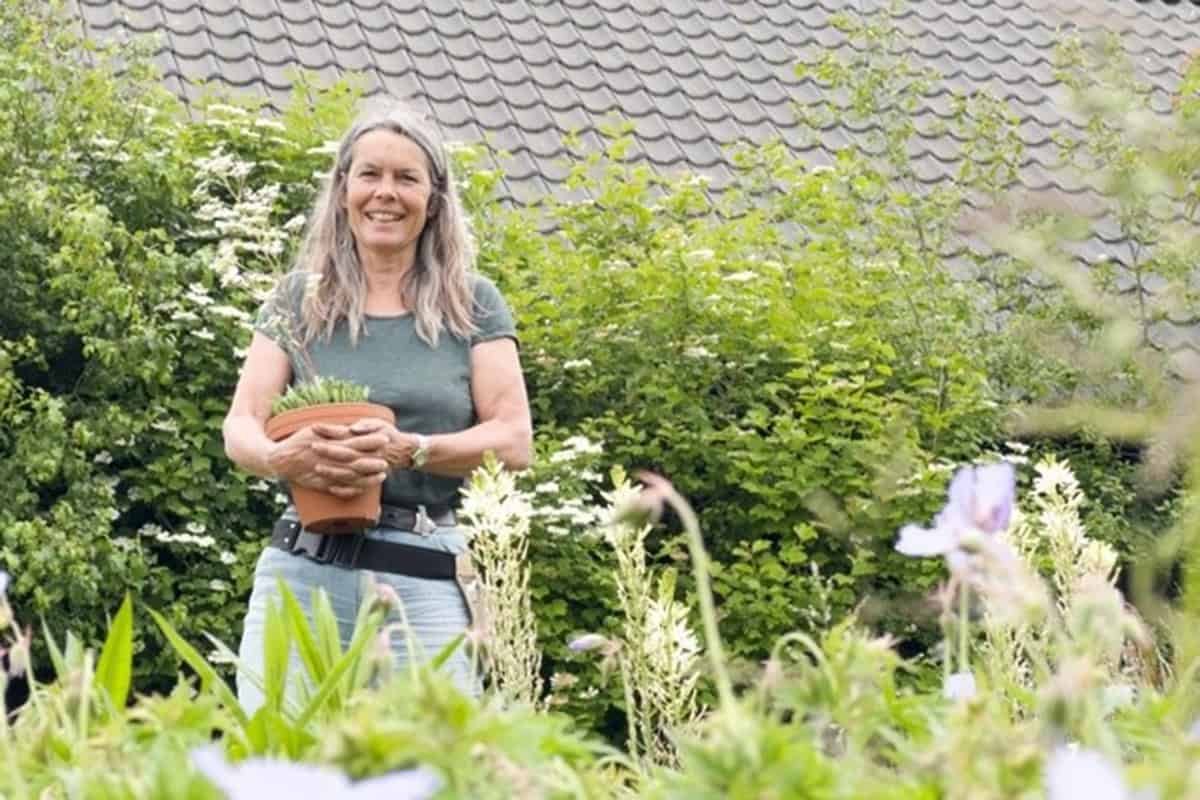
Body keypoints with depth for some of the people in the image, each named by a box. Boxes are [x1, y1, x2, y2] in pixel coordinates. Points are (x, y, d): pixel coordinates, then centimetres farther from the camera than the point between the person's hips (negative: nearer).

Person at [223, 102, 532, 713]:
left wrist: (408, 451, -17)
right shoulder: (299, 300, 12)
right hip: (304, 570, 1)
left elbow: (514, 440, 1)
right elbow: (240, 427, 4)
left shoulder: (472, 306, 9)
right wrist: (281, 458, -19)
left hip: (426, 579, -1)